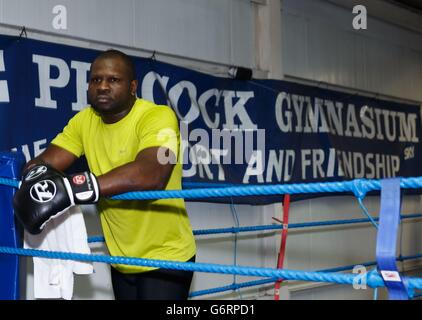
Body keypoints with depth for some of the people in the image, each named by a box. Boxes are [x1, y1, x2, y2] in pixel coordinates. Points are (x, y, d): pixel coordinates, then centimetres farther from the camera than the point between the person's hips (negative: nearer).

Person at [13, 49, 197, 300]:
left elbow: (152, 173, -35)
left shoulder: (158, 116, -18)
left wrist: (73, 188, -42)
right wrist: (37, 175, -29)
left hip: (165, 258, -6)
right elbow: (46, 161, -4)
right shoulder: (84, 121, 2)